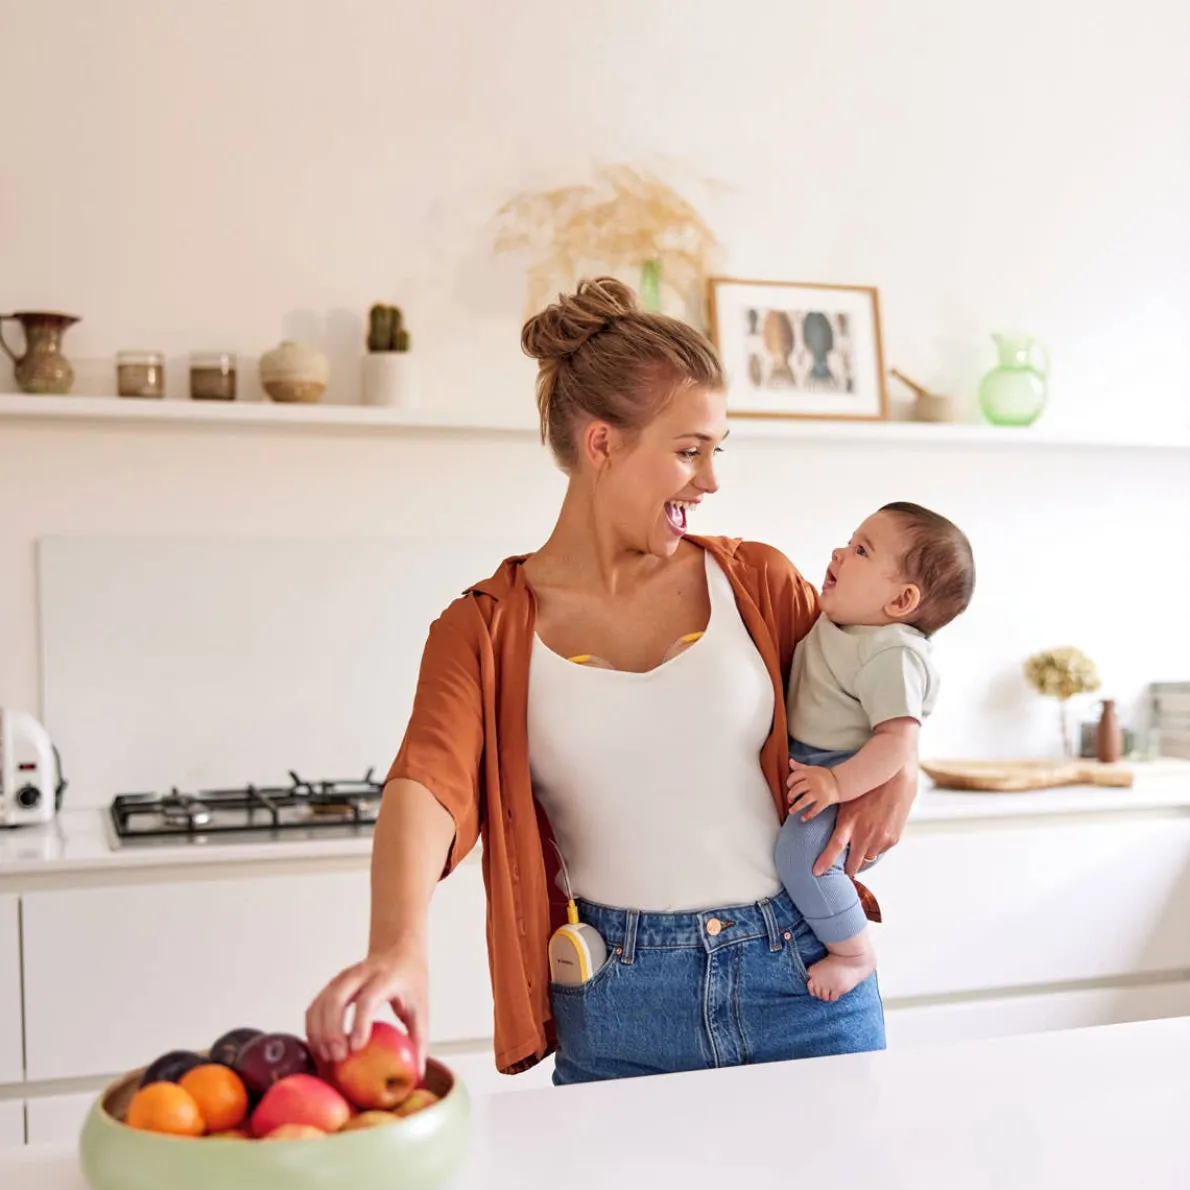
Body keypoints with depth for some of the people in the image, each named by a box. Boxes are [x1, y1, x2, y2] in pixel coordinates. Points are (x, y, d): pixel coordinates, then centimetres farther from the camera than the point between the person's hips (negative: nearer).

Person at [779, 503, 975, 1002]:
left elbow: (898, 740, -30)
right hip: (801, 766, 10)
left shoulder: (892, 654, -23)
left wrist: (838, 783, -35)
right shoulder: (830, 623, 6)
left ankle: (854, 953, -10)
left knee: (801, 850, -30)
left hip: (851, 779, -10)